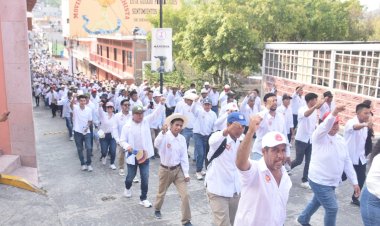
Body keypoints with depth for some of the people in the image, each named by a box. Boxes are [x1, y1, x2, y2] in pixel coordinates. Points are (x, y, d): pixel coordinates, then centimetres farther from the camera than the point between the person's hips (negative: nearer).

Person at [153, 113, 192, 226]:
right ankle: (157, 209, 51)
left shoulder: (182, 139, -5)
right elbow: (157, 145, -41)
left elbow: (184, 157, -1)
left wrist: (186, 173, -3)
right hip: (165, 170, -2)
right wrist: (163, 132, -57)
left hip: (178, 169, 3)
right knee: (161, 193, 20)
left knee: (185, 195, -4)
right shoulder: (164, 136, -18)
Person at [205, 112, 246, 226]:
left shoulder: (242, 140, 3)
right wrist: (227, 130, -61)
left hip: (235, 190, 6)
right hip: (218, 190, -6)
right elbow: (212, 141, -42)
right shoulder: (219, 137, -16)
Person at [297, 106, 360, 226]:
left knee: (317, 202, 25)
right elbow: (325, 126, -41)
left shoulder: (341, 140, 5)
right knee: (332, 208, -4)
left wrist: (355, 182, 5)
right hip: (319, 181, -7)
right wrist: (334, 113, -58)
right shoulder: (319, 136, -16)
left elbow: (347, 162, 7)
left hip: (332, 182, 7)